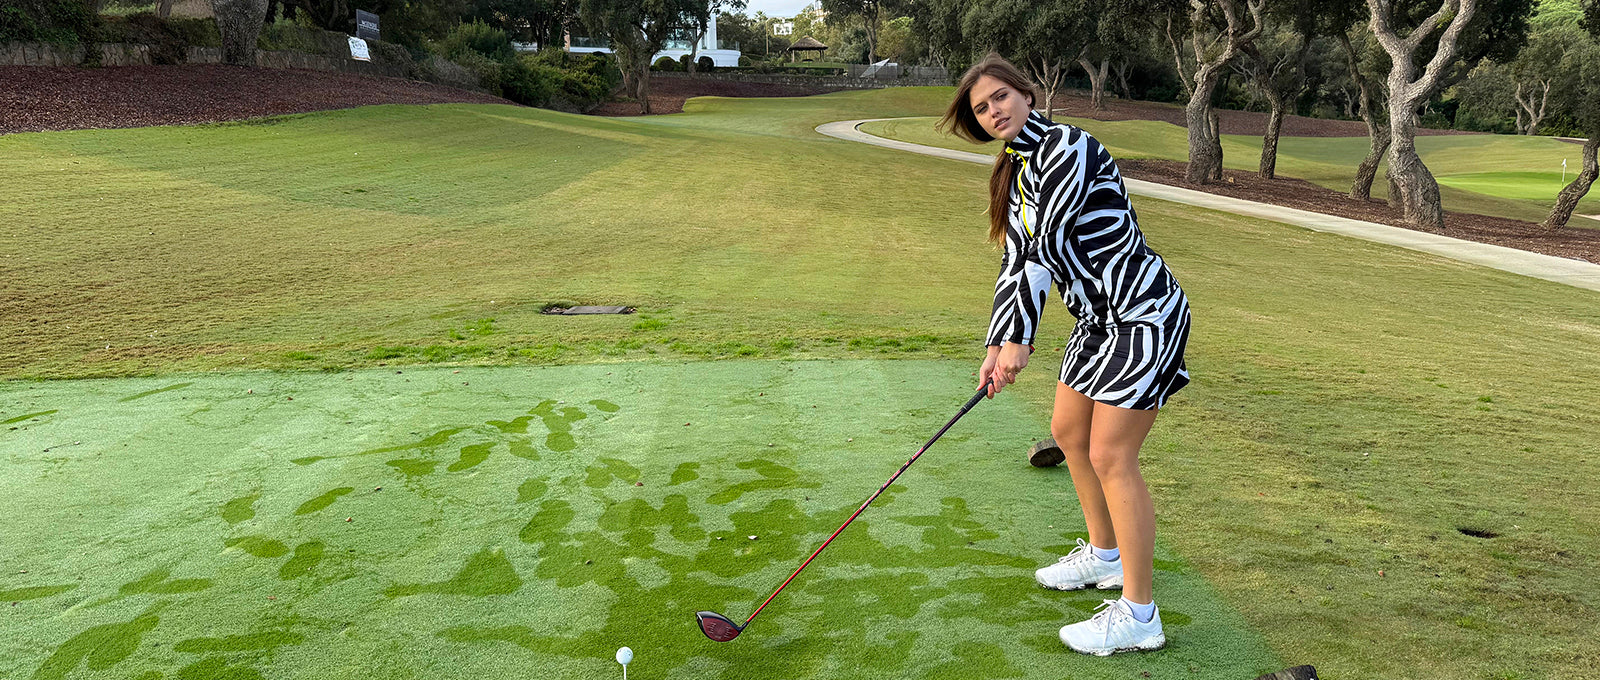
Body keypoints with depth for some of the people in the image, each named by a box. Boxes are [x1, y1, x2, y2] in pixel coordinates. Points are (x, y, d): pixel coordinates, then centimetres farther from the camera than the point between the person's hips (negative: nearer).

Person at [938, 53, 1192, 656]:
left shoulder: (1067, 147, -17)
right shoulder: (1014, 174, 11)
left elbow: (1047, 247, -21)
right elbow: (1016, 262, 7)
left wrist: (1020, 339, -20)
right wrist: (997, 345, -2)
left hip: (1145, 312, -10)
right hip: (1098, 316, 10)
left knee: (1110, 455, -9)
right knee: (1068, 430, 18)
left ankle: (1138, 613, 2)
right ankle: (1104, 555, 38)